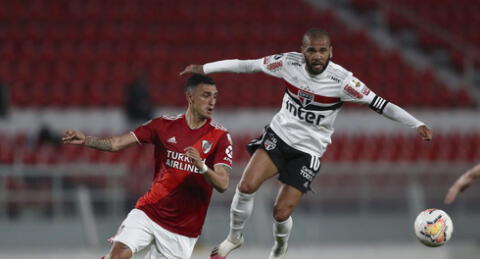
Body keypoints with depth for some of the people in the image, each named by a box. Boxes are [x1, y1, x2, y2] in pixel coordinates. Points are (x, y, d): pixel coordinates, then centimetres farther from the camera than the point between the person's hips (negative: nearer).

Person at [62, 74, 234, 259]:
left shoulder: (220, 136, -5)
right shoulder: (165, 125, 1)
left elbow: (222, 184, -15)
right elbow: (116, 143, -2)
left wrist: (202, 166, -35)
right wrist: (85, 140, -19)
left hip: (184, 228, -1)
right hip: (149, 212, 1)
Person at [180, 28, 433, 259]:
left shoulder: (341, 80, -20)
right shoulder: (289, 63, -13)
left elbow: (380, 104, -20)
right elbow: (246, 65, -3)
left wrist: (417, 125, -27)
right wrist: (204, 68, -3)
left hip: (308, 151, -2)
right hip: (278, 135, 2)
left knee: (281, 213, -6)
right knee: (246, 186, -19)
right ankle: (234, 237, 8)